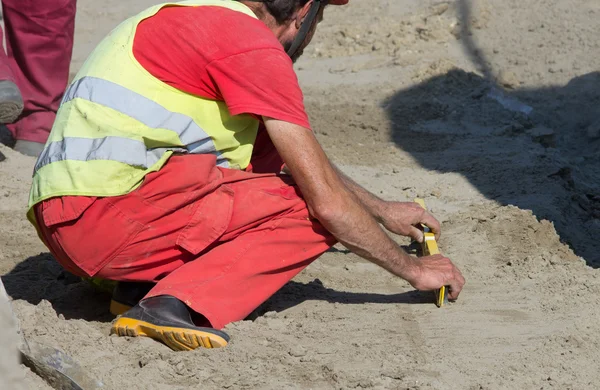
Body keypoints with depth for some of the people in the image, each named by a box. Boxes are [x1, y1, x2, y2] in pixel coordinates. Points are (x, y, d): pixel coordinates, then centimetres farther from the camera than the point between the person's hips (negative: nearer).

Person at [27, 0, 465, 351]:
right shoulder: (253, 46, -8)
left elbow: (304, 158, 35)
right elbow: (327, 199, -6)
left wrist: (383, 211, 40)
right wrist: (413, 268, 7)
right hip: (104, 218, -9)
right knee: (312, 216, -5)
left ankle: (146, 277, 6)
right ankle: (176, 302, -20)